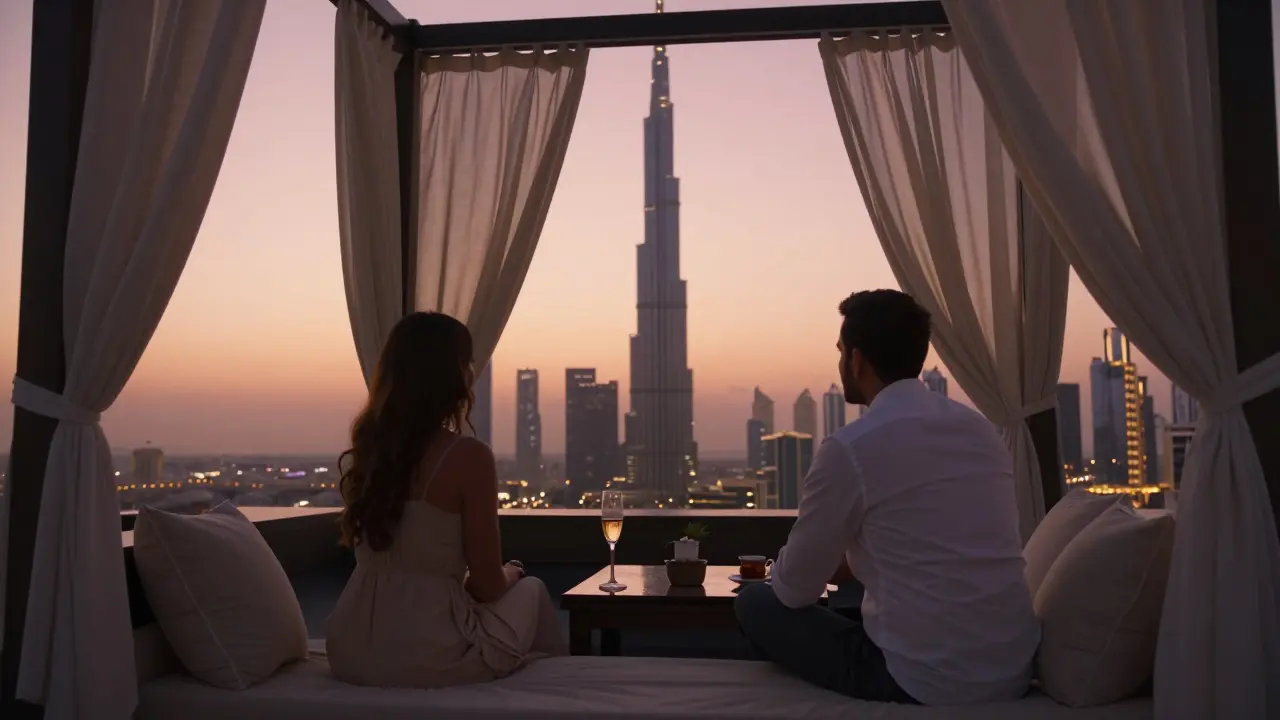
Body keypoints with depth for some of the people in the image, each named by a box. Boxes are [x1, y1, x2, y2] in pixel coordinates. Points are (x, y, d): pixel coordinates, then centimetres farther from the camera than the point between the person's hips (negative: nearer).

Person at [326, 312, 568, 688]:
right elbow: (487, 585, -11)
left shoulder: (365, 448, 3)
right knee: (530, 591, 22)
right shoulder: (468, 456, -17)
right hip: (427, 657, -6)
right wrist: (511, 573, 10)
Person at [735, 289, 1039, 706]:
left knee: (756, 603, 10)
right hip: (1013, 671, 8)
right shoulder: (981, 430, 8)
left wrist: (783, 570, 19)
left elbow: (795, 590, -3)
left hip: (923, 682, -7)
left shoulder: (849, 448, -14)